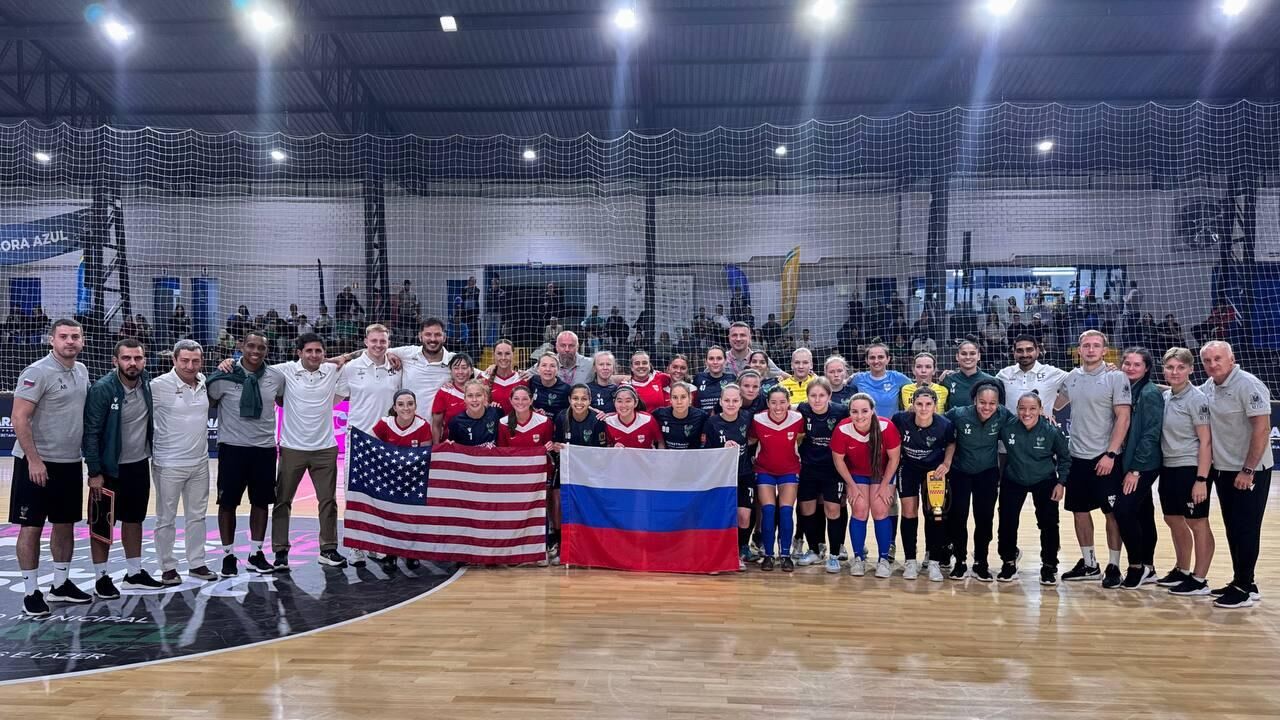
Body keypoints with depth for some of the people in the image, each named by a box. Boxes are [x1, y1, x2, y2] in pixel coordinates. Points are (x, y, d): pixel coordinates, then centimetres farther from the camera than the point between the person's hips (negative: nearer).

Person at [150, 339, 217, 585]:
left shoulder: (203, 381, 2)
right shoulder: (160, 385, -15)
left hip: (200, 463, 5)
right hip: (169, 464, -5)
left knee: (197, 515, 15)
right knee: (166, 518, 8)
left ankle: (196, 563, 26)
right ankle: (168, 567, 20)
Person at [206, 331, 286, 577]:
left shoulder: (276, 378, 1)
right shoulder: (224, 376, -8)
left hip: (265, 448, 3)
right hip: (232, 447, -2)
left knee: (261, 501, 10)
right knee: (228, 502, 7)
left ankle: (256, 554, 24)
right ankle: (228, 555, 21)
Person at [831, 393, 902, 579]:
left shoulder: (886, 427, -30)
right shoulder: (842, 430, -28)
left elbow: (894, 458, -15)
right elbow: (838, 460, -12)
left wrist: (884, 485, -12)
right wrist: (853, 486, -9)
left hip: (882, 473, 0)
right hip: (856, 474, 1)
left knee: (880, 511, -9)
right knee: (859, 510, -9)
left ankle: (884, 559, 6)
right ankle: (858, 558, 7)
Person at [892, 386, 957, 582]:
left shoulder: (945, 425, -25)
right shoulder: (900, 419, -26)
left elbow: (951, 443, -3)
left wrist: (946, 465, -14)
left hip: (934, 469, 0)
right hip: (909, 468, 0)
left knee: (935, 512, -2)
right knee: (909, 510, -2)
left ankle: (933, 561, 13)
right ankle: (910, 561, 10)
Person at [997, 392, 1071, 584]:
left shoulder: (1051, 431, -19)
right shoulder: (1007, 427, -20)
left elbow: (1065, 458, -4)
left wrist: (1061, 482, -8)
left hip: (1044, 482, -1)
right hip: (1013, 481, 1)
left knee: (1049, 523, 0)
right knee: (1007, 521, 1)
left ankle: (1049, 566, 20)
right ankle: (1009, 563, 21)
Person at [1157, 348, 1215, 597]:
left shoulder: (1196, 398, -12)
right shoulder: (1164, 397, 8)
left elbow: (1206, 441, -14)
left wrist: (1201, 479, -18)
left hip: (1191, 468, -7)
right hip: (1168, 468, 7)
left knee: (1197, 523, 1)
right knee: (1173, 520, 16)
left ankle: (1199, 580, 10)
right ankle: (1182, 570, 31)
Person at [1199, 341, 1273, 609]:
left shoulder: (1248, 386, -16)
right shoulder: (1208, 388, 5)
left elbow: (1262, 429, -19)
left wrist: (1248, 470, -19)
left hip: (1249, 472, -7)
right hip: (1222, 469, 7)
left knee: (1245, 530, -1)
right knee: (1232, 529, 13)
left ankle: (1245, 588, 8)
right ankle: (1241, 581, 24)